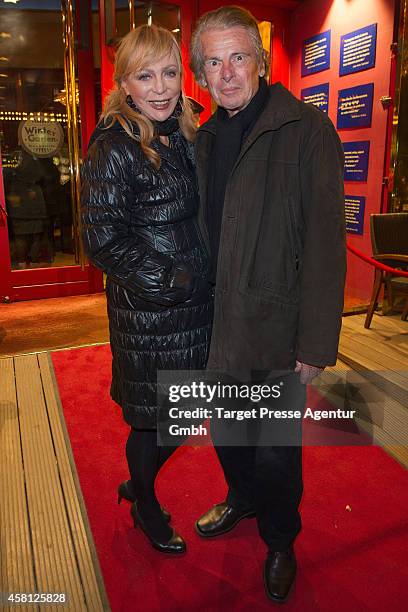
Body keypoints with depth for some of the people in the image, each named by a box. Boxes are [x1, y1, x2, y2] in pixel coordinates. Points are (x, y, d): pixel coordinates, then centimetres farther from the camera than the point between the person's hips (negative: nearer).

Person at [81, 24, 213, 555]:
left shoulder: (184, 139, 10)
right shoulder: (114, 149, -13)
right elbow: (103, 241, -16)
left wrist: (207, 276, 7)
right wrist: (170, 281, -16)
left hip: (195, 303, 7)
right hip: (148, 313, -7)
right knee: (153, 418, 10)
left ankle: (138, 484, 45)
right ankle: (146, 506, 40)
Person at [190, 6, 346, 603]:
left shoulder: (307, 129, -11)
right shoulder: (205, 138, 8)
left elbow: (325, 243, -16)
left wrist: (316, 345, -18)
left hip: (277, 327, -5)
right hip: (219, 322, 6)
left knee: (277, 451, 11)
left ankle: (280, 541, 40)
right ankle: (242, 499, 52)